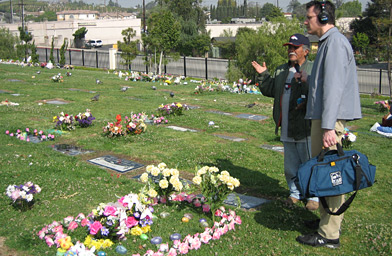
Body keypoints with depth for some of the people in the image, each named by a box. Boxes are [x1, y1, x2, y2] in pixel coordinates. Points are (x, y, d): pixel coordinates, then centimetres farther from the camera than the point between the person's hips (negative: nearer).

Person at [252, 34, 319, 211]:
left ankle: (314, 196, 19)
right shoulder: (281, 71, 16)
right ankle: (295, 192, 32)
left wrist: (307, 103, -26)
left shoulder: (314, 70, -6)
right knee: (290, 166, 16)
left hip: (306, 129, -6)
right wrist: (263, 75, 9)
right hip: (287, 129, 7)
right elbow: (269, 90, 20)